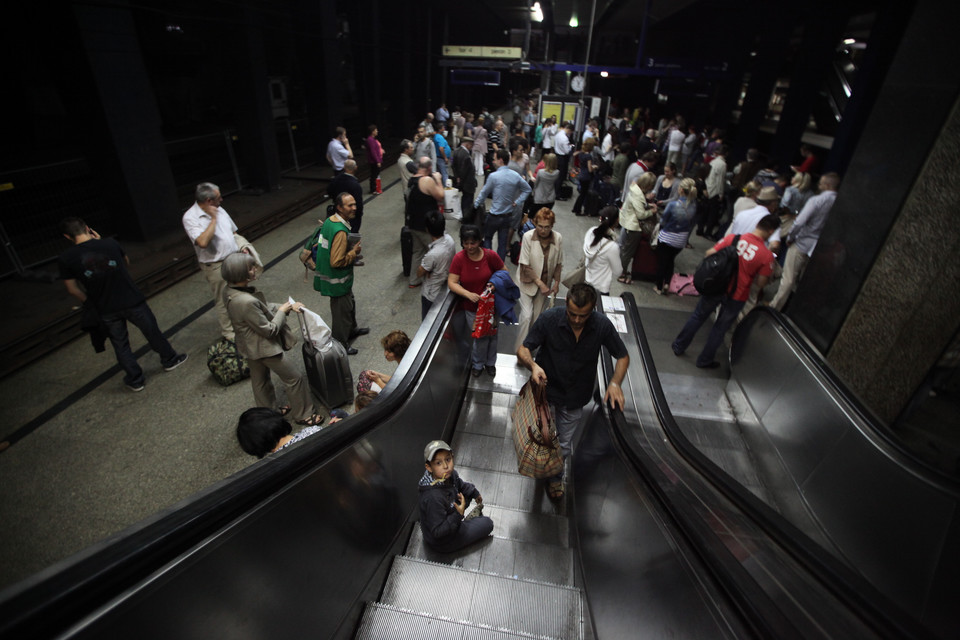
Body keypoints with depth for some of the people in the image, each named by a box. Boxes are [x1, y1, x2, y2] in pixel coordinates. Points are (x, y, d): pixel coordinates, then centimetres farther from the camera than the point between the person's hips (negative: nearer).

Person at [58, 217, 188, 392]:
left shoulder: (65, 259, -9)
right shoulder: (111, 243, -8)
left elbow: (72, 289, -2)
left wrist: (90, 303, 14)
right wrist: (100, 242, 11)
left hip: (106, 310, 0)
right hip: (132, 301, 0)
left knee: (120, 345, 15)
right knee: (152, 331, 19)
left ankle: (135, 380, 26)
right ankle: (170, 359, 36)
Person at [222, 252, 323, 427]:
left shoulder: (230, 291, -8)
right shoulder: (246, 302, -37)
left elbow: (261, 308, 5)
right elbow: (269, 330, -26)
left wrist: (285, 306, -1)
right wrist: (282, 311, -12)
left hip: (249, 346, 9)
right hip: (263, 347, -9)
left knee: (260, 380, 27)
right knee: (294, 379, 9)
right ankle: (303, 415, 27)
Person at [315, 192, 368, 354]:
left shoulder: (329, 220, 1)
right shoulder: (340, 231, -30)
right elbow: (336, 261, -30)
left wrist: (350, 248, 6)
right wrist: (354, 252, -18)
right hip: (338, 280, -10)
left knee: (349, 303, 28)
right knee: (341, 310, 7)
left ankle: (351, 329, 50)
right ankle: (341, 344, 25)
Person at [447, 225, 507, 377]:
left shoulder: (490, 255, -13)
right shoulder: (459, 258, -14)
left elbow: (504, 273, 0)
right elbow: (451, 282, -15)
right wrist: (468, 294, -29)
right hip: (471, 307, -1)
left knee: (492, 335, 17)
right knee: (481, 337, 5)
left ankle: (490, 362, 45)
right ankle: (477, 364, 36)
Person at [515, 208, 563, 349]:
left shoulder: (558, 238, -12)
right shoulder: (528, 236, -20)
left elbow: (558, 263, 2)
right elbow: (525, 265, -17)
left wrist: (556, 282, 0)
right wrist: (539, 283, -17)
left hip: (546, 282, 3)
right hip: (528, 281, -3)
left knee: (537, 316, 12)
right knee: (526, 315, -9)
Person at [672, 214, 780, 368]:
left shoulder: (733, 238, -11)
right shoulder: (767, 256, -15)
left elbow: (709, 253, -7)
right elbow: (760, 284, -10)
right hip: (736, 297, -1)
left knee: (697, 316, 21)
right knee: (720, 328, 17)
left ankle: (679, 346, 34)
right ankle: (704, 360, 31)